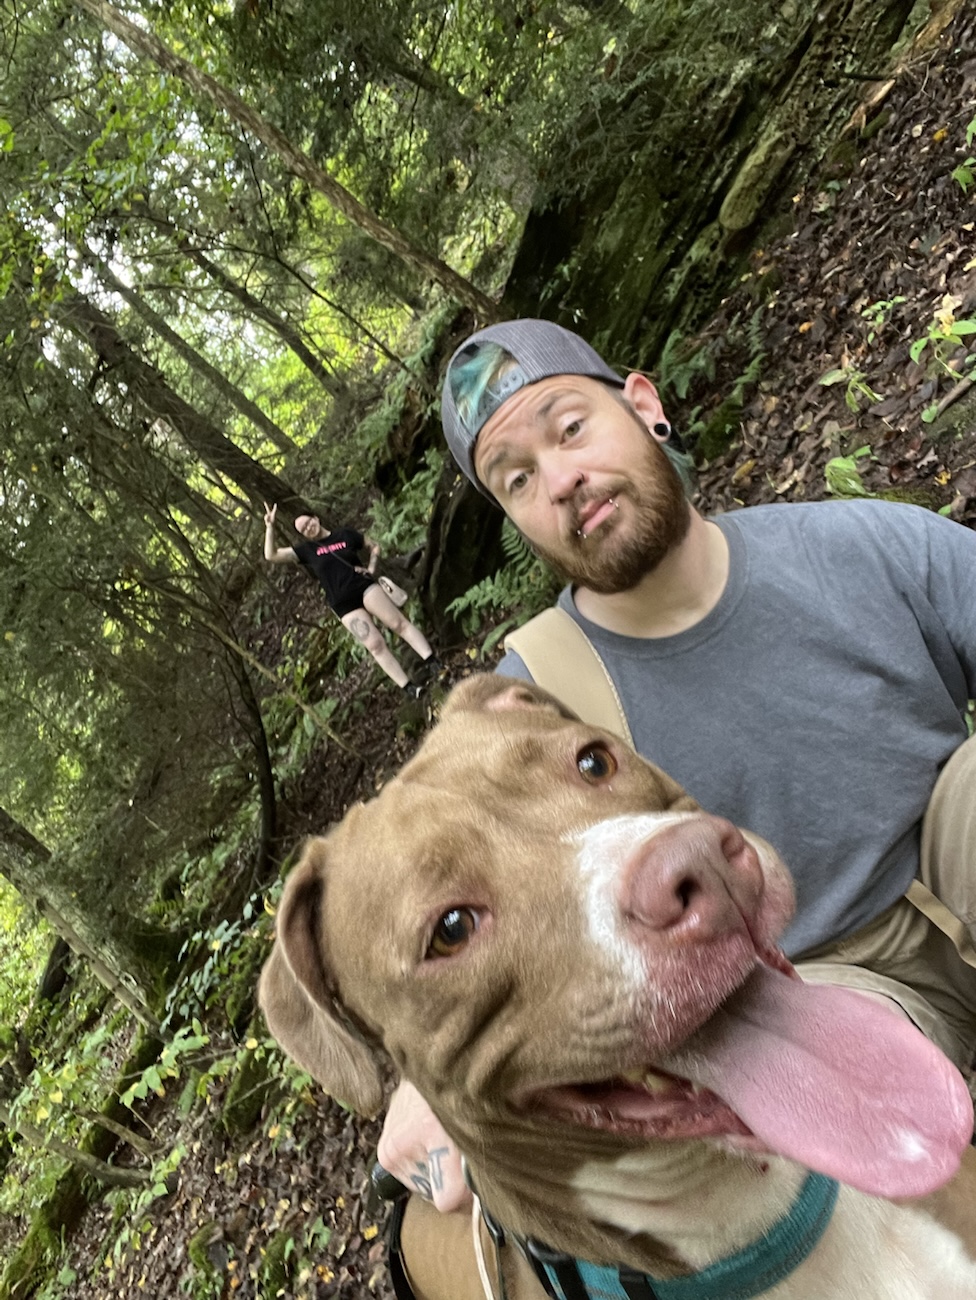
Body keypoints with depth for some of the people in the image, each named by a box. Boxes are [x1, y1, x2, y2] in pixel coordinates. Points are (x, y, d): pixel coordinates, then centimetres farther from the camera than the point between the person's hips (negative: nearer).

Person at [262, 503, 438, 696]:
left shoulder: (346, 534, 11)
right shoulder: (306, 549, 9)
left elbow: (374, 546, 22)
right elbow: (271, 556, 5)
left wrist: (371, 568, 5)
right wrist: (270, 526, -2)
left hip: (365, 586, 1)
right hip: (343, 604, -1)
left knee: (399, 622, -16)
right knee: (375, 644, -11)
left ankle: (432, 663, -18)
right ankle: (410, 688, -12)